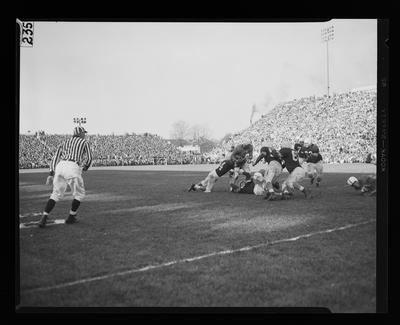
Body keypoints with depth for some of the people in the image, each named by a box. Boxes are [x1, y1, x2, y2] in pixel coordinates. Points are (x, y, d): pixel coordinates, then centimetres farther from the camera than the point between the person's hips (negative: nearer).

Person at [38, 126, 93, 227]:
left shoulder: (65, 142, 29)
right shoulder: (84, 142, 17)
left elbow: (55, 157, 19)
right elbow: (89, 158, 8)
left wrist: (51, 174, 14)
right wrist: (85, 168, 31)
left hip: (60, 166, 5)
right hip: (73, 168, -5)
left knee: (56, 194, 13)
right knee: (79, 194, 16)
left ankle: (43, 218, -1)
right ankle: (71, 217, 18)